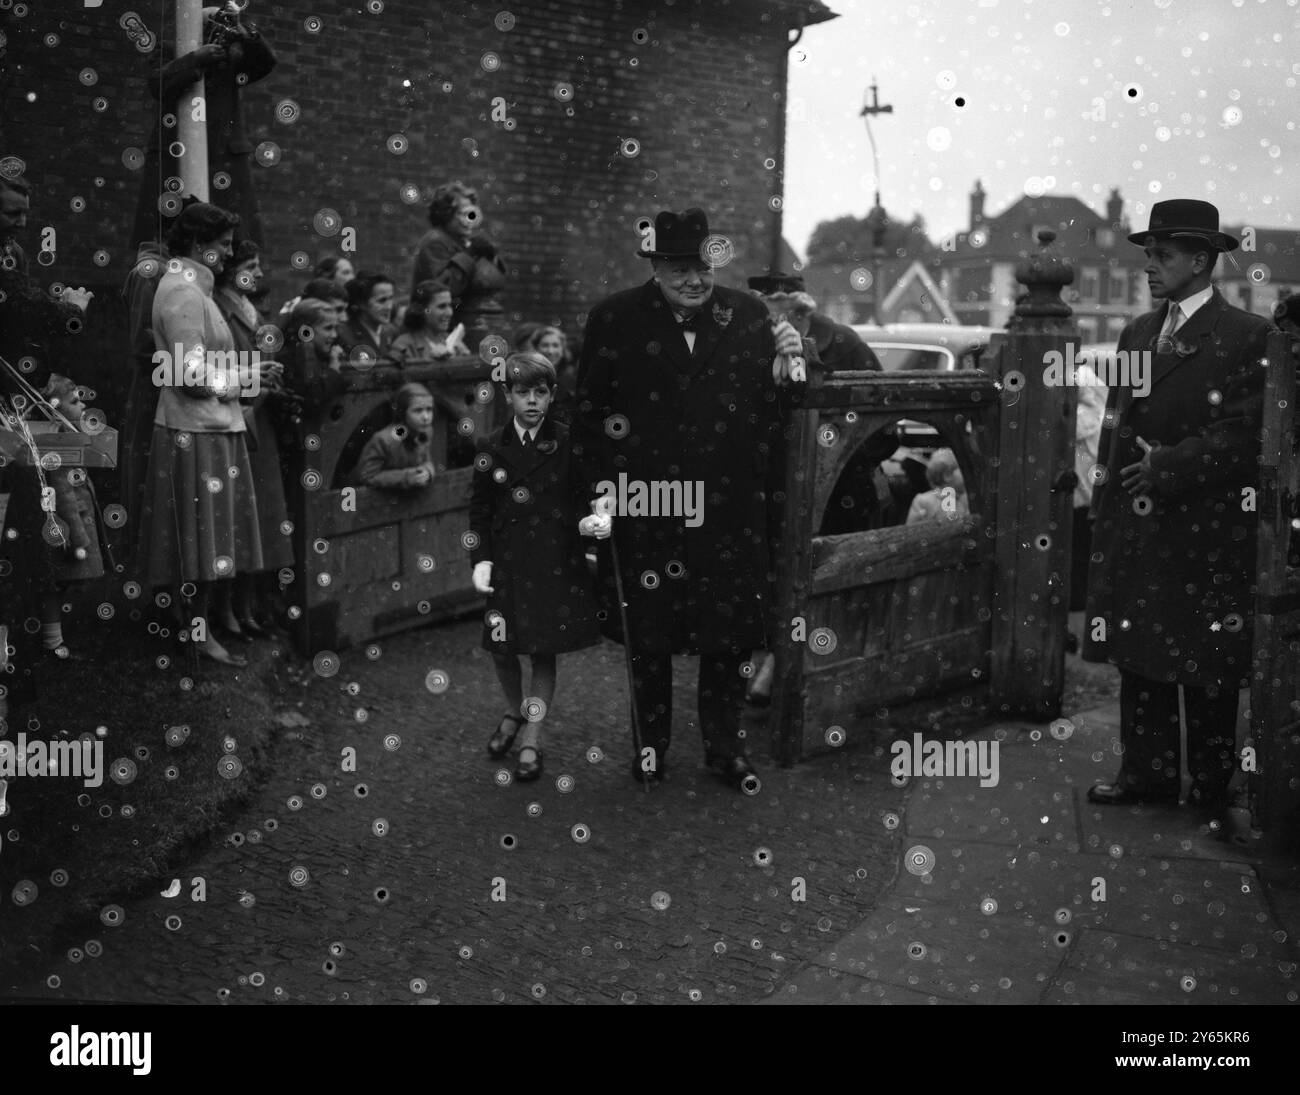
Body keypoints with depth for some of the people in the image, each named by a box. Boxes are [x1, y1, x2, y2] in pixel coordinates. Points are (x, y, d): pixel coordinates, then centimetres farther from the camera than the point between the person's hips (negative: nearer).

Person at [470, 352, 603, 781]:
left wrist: (588, 521, -18)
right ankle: (515, 712, 35)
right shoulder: (491, 448, 2)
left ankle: (532, 740, 15)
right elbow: (479, 511, 5)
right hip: (506, 561, 1)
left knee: (544, 652, 3)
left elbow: (580, 500, 4)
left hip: (556, 561, -1)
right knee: (502, 649, 6)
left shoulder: (567, 443, -1)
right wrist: (480, 560, -5)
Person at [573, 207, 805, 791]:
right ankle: (650, 744, 29)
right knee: (647, 635, 11)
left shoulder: (748, 315, 4)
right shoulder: (614, 319, -3)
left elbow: (769, 411, 9)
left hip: (729, 508, 2)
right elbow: (588, 413, -2)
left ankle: (725, 746, 27)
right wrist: (603, 486, -11)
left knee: (728, 634, 9)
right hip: (645, 508, -1)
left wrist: (784, 368, -10)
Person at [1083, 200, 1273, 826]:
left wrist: (1166, 467, -17)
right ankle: (1148, 772, 23)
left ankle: (1211, 788, 16)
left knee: (1206, 667, 3)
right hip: (1134, 529, 6)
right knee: (1139, 657, 11)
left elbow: (1243, 435, -12)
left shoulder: (1247, 338, -6)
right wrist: (1108, 505, 9)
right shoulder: (1136, 334, 15)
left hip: (1205, 532, -6)